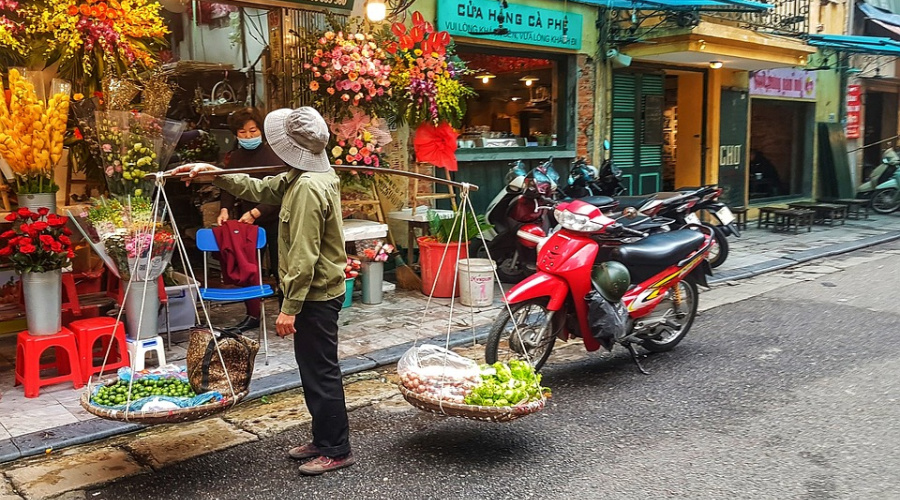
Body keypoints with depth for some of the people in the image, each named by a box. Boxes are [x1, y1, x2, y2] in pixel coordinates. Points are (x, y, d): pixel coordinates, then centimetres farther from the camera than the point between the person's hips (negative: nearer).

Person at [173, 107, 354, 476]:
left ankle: (337, 450, 11)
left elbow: (303, 257, -24)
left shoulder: (308, 188, -23)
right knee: (314, 369, 18)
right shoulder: (303, 177, 10)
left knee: (321, 372, 0)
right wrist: (215, 174, 11)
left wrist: (289, 307, -21)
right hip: (319, 291, 11)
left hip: (316, 296, -11)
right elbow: (259, 189, 20)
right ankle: (324, 439, 30)